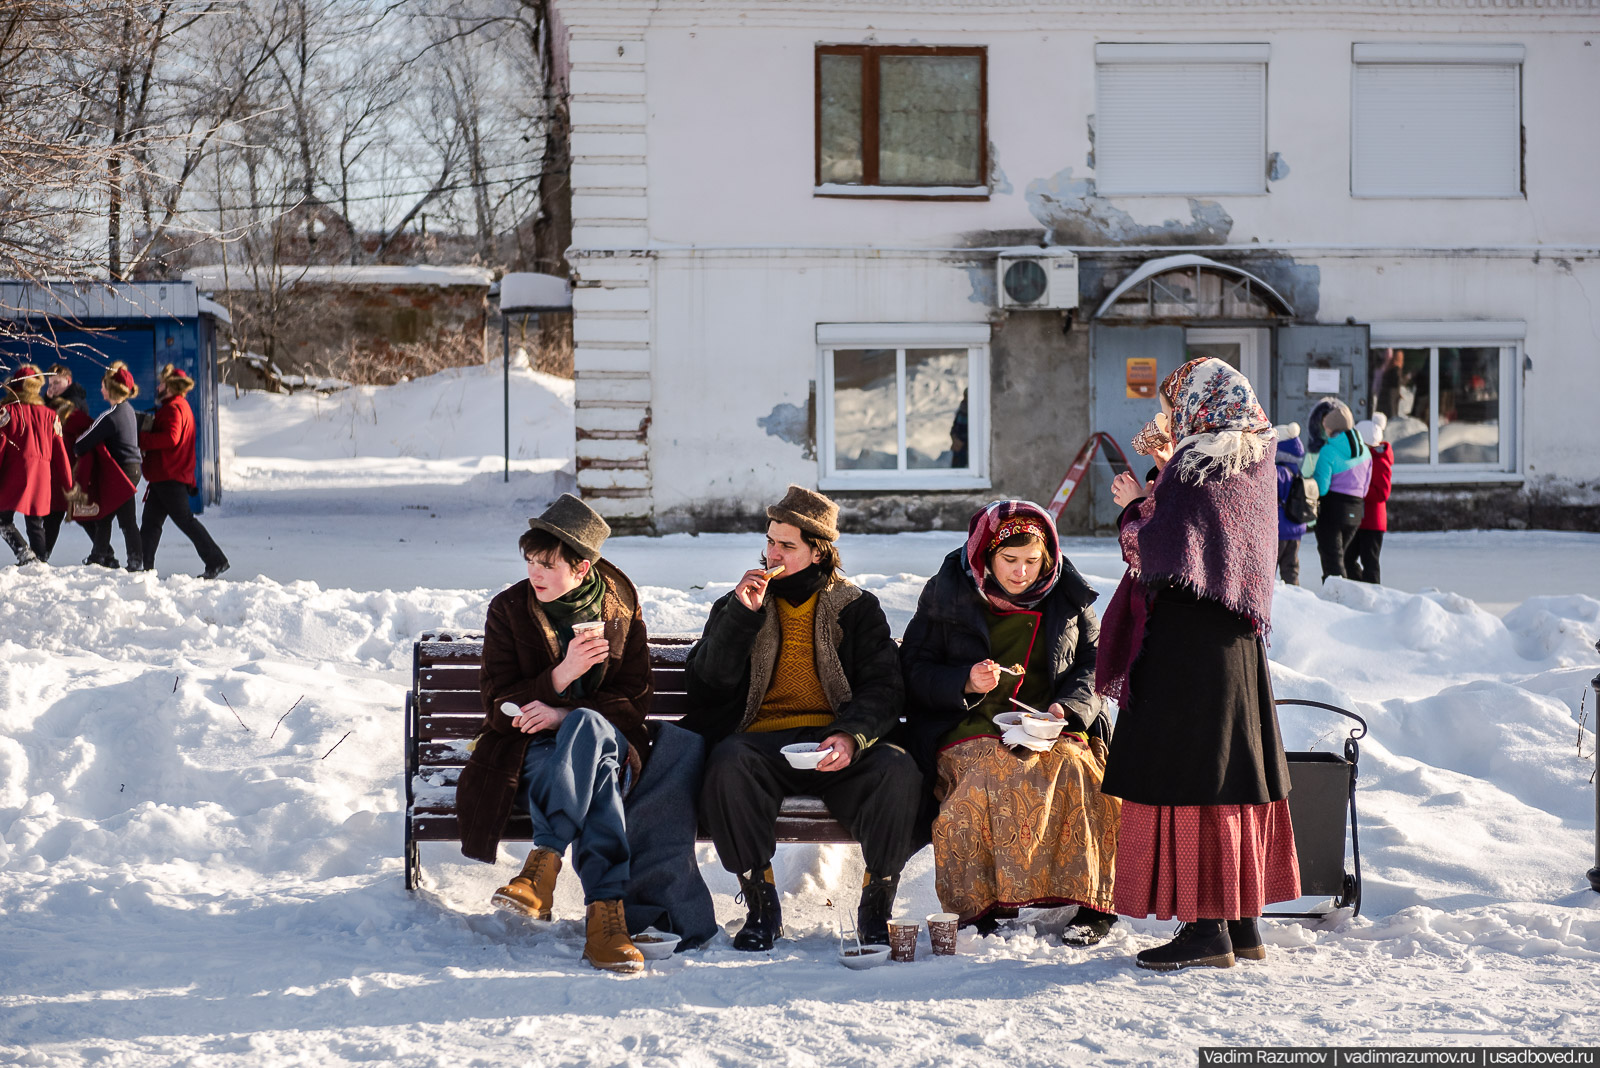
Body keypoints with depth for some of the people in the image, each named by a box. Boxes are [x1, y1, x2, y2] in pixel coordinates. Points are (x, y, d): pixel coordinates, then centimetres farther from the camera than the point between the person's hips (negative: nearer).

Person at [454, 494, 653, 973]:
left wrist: (567, 715, -17)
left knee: (588, 728, -40)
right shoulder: (508, 609, 3)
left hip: (607, 737, 1)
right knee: (597, 772, -38)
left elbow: (634, 700, 2)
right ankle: (605, 910, -49)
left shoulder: (621, 611, 6)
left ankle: (543, 866, -46)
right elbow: (497, 704, -2)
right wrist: (561, 675, -20)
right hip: (529, 752, -1)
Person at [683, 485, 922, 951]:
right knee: (728, 762, -35)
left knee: (898, 769, -31)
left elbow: (883, 689, 3)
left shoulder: (857, 607, 14)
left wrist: (852, 736, -17)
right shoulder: (739, 604, 17)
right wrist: (742, 614, -8)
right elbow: (707, 683, 3)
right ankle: (761, 907, -22)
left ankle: (876, 910, -15)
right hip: (762, 741, 0)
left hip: (835, 744, 0)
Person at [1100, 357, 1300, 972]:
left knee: (1185, 774, -5)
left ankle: (1208, 929, -6)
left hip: (1187, 639, -9)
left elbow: (1155, 554, -15)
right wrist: (1155, 491, 20)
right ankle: (1243, 922, 17)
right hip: (1238, 641, 9)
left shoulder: (1192, 468, -14)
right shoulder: (1254, 464, 10)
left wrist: (1132, 506, 2)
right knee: (1232, 765, 12)